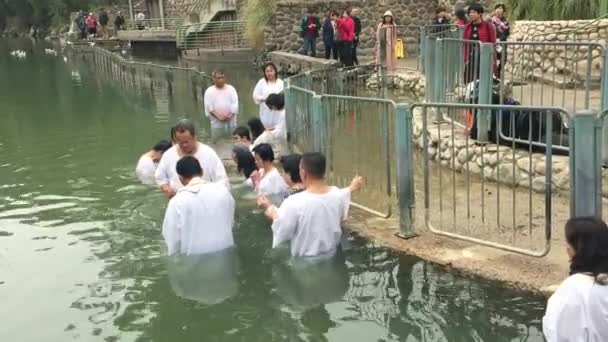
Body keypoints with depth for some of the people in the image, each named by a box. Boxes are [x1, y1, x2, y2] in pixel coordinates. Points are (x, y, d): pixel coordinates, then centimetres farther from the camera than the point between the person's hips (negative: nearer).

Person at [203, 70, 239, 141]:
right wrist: (218, 117, -17)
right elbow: (209, 107, -7)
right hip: (217, 121, -2)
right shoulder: (209, 91, -1)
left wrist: (231, 115, -15)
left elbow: (235, 103, -1)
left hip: (231, 121, 2)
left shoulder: (231, 89, 5)